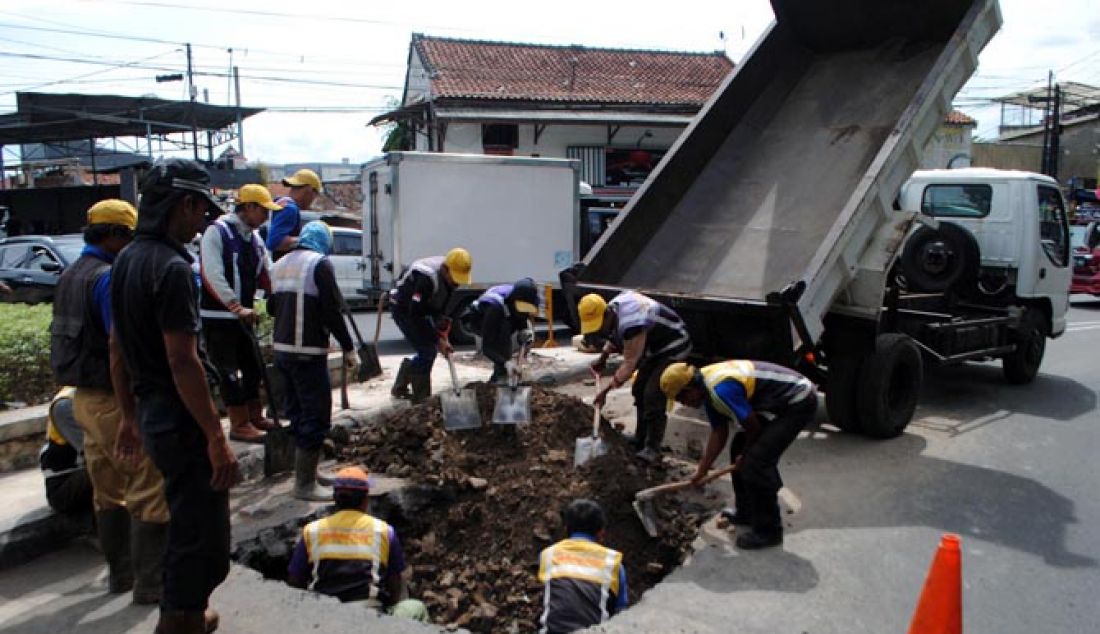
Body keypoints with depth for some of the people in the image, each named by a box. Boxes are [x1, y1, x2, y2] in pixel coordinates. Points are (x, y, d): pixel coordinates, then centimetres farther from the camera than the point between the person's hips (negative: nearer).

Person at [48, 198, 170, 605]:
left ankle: (120, 573, 29)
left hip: (85, 398, 10)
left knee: (108, 492, 18)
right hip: (117, 401, -10)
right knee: (150, 494, -1)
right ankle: (150, 583, 5)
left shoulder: (70, 276, 11)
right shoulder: (109, 278, -19)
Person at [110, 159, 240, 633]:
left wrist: (129, 417, 23)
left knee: (186, 522, 25)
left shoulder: (127, 260, 10)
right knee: (202, 537, 3)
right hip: (182, 422, -10)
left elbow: (117, 350, 15)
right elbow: (182, 362, -24)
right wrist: (217, 438, -21)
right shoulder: (171, 267, -20)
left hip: (151, 417, 10)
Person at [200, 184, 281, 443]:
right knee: (229, 371, -3)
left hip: (244, 315, 8)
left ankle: (254, 416, 26)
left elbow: (265, 275, 13)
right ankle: (239, 424, 4)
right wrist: (238, 307, -32)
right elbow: (213, 276, -25)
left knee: (252, 367, 14)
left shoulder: (254, 239, 10)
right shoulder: (217, 232, -15)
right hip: (218, 316, -8)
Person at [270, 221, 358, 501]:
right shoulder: (320, 263, -12)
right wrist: (348, 348, -12)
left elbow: (272, 307, 19)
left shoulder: (280, 264, 13)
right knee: (316, 416, -3)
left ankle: (305, 472, 27)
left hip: (282, 349, 9)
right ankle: (305, 484, -1)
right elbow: (332, 311, -17)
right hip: (307, 352, -9)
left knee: (298, 412, 17)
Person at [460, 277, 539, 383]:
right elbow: (487, 347, -41)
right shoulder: (495, 308, -41)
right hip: (475, 319, -6)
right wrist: (506, 363, -54)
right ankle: (500, 373, -25)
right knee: (505, 328, -34)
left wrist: (527, 331, -26)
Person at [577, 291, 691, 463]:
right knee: (639, 391, 11)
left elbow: (629, 364, -30)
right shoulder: (613, 308, -7)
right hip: (655, 348, 10)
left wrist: (606, 390, -27)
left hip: (673, 348, -10)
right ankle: (640, 440, 22)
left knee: (653, 396, -17)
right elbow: (615, 335, 16)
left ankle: (653, 449, -9)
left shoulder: (631, 324, -36)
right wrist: (602, 358, 6)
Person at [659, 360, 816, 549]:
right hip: (781, 400, 10)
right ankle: (746, 512, 28)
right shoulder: (708, 387, 3)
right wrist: (702, 470, 16)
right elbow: (719, 433, 13)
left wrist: (745, 456, 2)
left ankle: (768, 531, 0)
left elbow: (753, 427, -18)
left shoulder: (721, 390, -28)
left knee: (756, 463, -14)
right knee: (739, 449, 15)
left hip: (799, 402, -10)